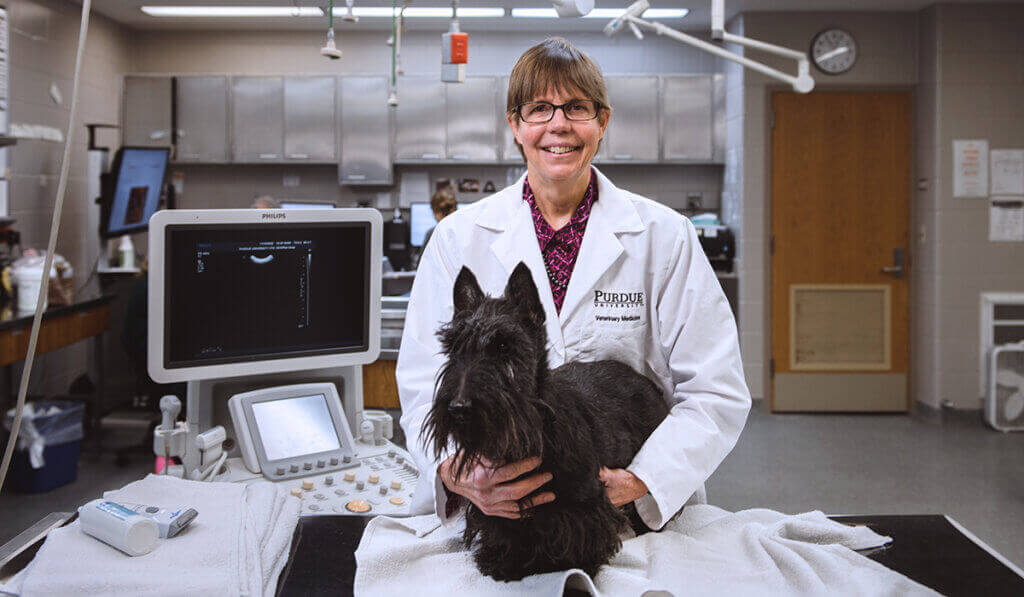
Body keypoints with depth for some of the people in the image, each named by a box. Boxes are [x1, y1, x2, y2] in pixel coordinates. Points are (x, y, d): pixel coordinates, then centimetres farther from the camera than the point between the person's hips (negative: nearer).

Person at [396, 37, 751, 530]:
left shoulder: (665, 236, 2)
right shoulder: (459, 238, 5)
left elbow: (718, 394, -2)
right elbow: (425, 387, 0)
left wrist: (634, 483, -17)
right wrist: (460, 474, -21)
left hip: (635, 518, 0)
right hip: (496, 507, 1)